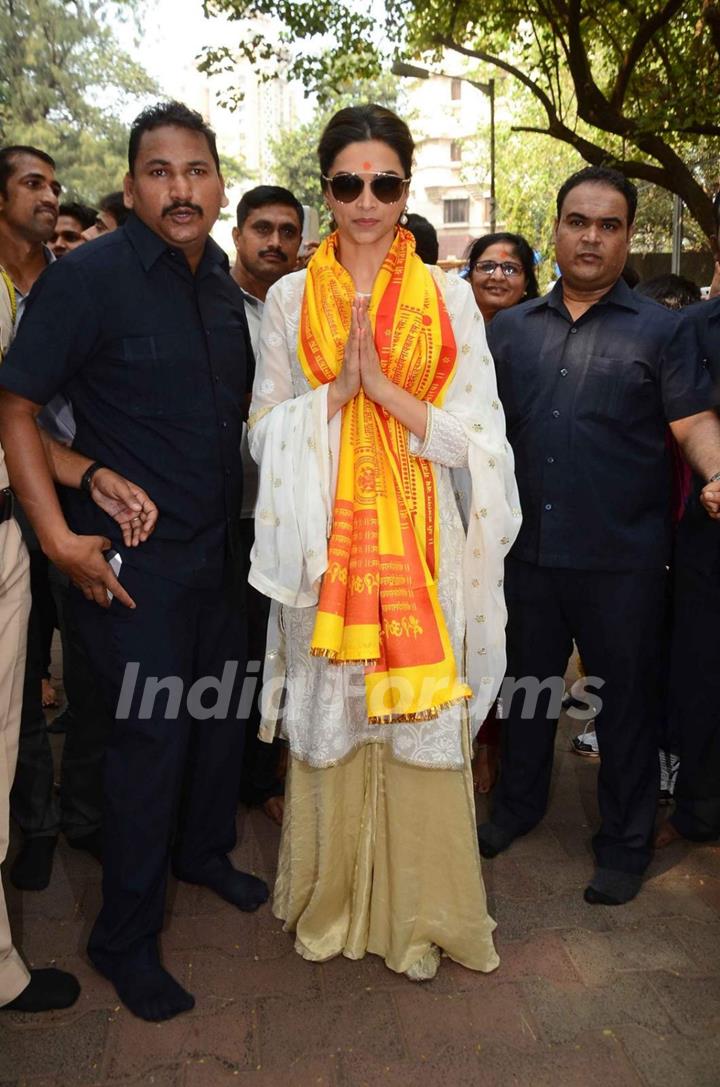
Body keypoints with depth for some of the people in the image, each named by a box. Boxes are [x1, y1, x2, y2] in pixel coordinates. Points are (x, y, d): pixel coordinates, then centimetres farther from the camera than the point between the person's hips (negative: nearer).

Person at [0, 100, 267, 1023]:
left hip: (219, 547, 7)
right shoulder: (88, 276, -14)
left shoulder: (224, 283, 6)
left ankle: (204, 851, 44)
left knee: (224, 709, 18)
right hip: (131, 559, -6)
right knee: (152, 735, 0)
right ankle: (124, 938, 22)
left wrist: (239, 516, 12)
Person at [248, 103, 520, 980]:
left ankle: (417, 914, 24)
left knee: (420, 721, 4)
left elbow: (477, 436, -2)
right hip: (326, 542, 1)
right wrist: (337, 391, -11)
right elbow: (264, 432, 5)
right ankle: (330, 900, 29)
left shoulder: (448, 297, 4)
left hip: (418, 543, 0)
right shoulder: (289, 298, 6)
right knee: (328, 714, 8)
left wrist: (382, 388, -13)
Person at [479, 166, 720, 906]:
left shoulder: (659, 330, 1)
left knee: (625, 700, 10)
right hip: (527, 548, 3)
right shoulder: (510, 329, 9)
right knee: (526, 686, 18)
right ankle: (517, 803, 39)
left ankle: (625, 842, 29)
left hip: (622, 558, -2)